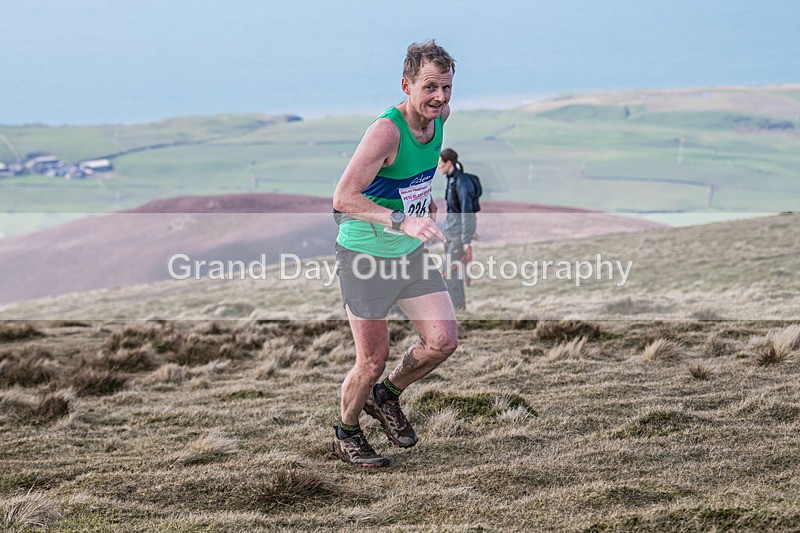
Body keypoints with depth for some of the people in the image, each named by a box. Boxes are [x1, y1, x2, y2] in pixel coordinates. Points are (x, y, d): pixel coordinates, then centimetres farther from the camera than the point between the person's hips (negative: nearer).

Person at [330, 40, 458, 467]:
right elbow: (343, 198, -33)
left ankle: (386, 396, 27)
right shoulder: (385, 131, -26)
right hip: (364, 254, -7)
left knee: (443, 341, -1)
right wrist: (402, 220, -42)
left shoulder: (439, 116, -3)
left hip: (411, 252, 7)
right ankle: (346, 434, 27)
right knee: (372, 362, 0)